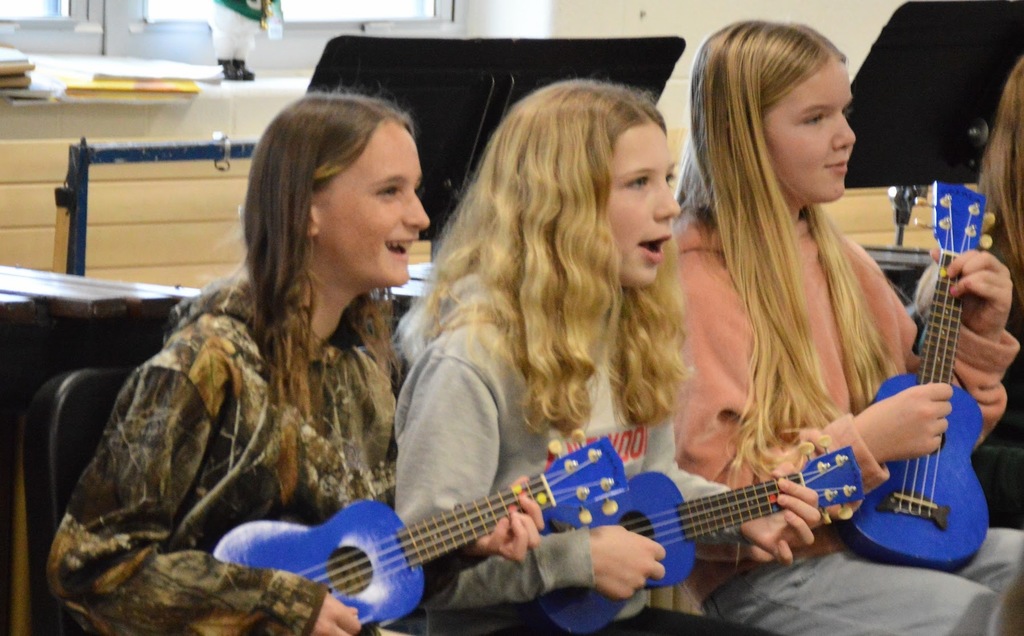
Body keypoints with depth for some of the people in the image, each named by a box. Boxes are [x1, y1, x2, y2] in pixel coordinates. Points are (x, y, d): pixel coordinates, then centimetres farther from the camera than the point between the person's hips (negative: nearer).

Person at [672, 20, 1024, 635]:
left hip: (880, 533, 8)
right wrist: (862, 441, -21)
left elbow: (929, 411, 21)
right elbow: (706, 484, -16)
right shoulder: (695, 278, -12)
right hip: (757, 577, -8)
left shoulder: (843, 260, 12)